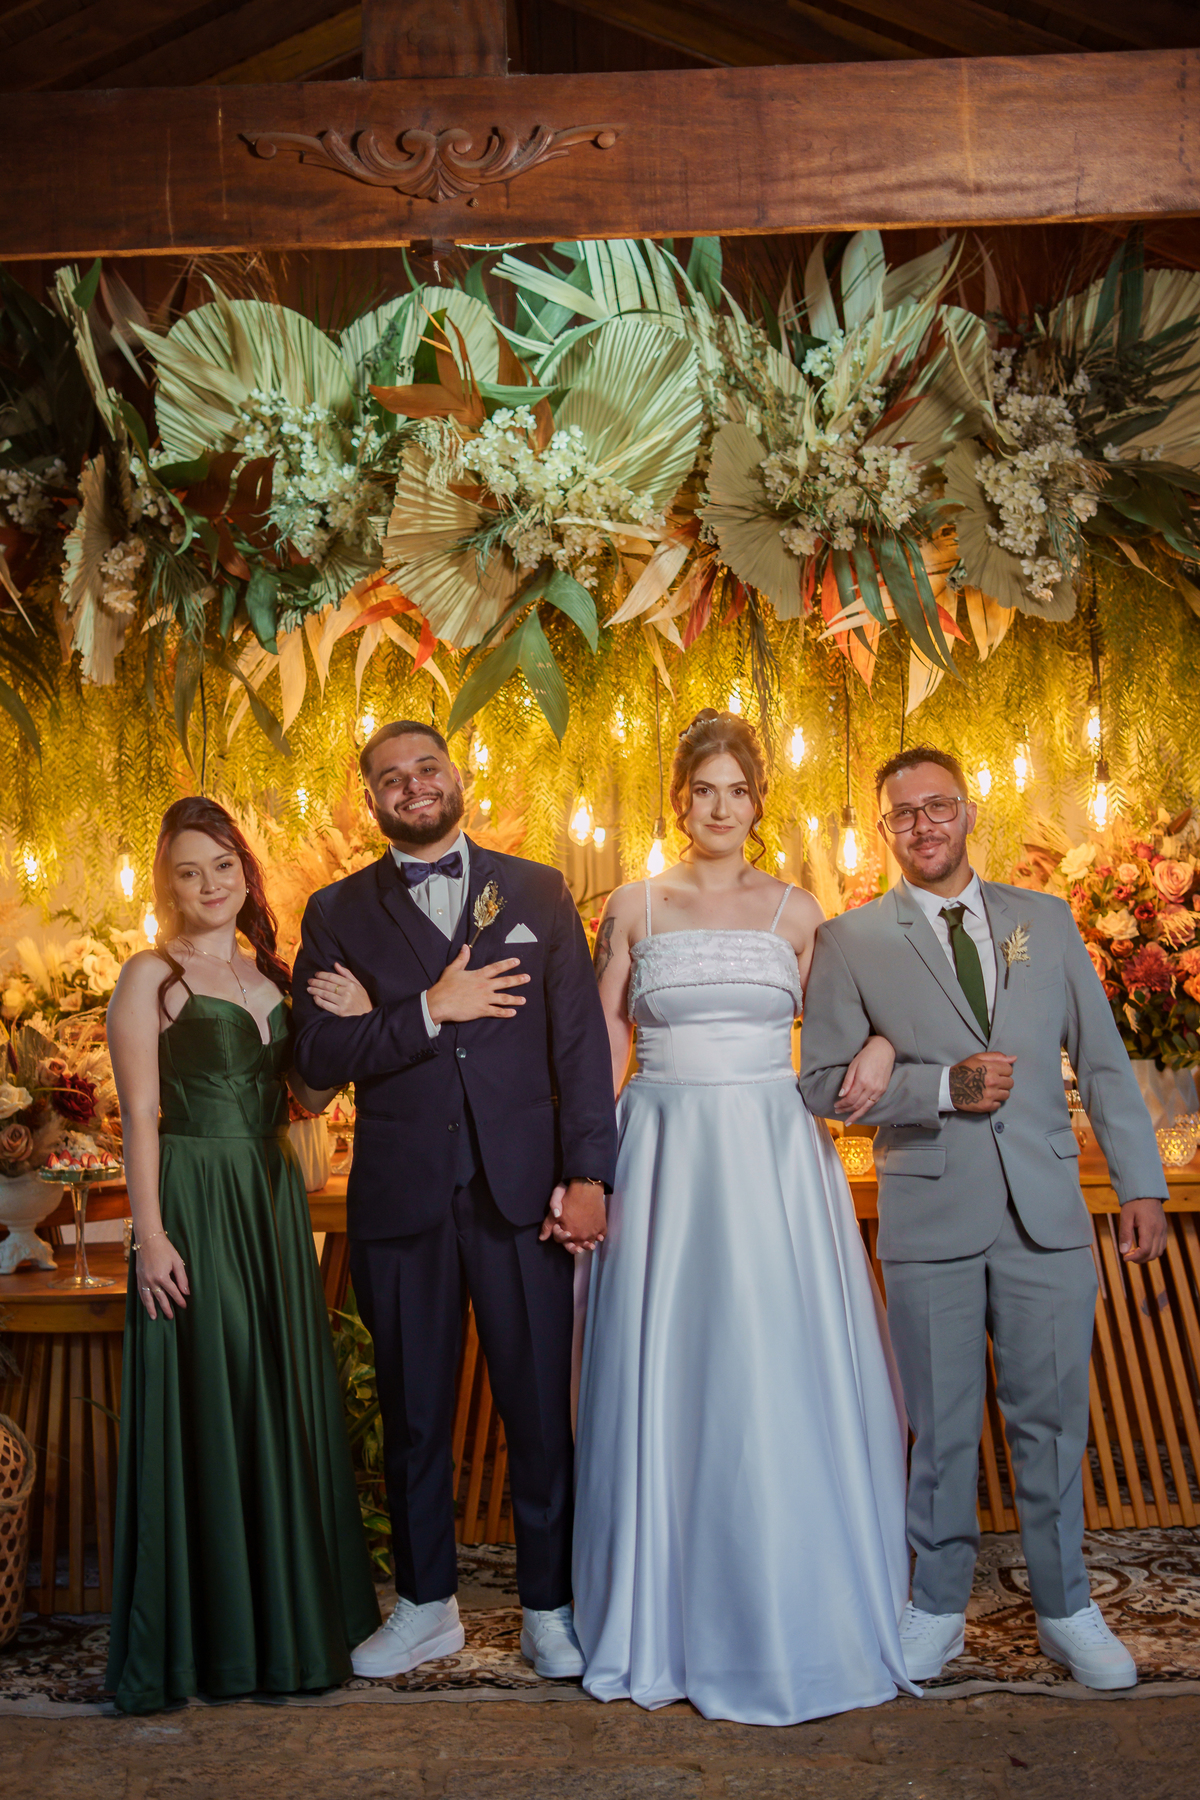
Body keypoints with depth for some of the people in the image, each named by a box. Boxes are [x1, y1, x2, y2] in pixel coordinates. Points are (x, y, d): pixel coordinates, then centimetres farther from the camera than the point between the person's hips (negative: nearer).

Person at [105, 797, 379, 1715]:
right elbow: (140, 1114, -9)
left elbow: (310, 1096, 12)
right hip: (193, 1206, -6)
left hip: (274, 1202, 6)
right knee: (204, 1406, 0)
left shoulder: (270, 974, 13)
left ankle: (293, 1612, 27)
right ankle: (204, 1633, 16)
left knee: (287, 1399, 12)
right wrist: (151, 1233, -15)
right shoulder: (152, 976, -4)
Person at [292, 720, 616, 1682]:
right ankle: (426, 1605, 32)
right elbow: (318, 1058, -3)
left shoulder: (538, 891, 7)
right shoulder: (338, 911, 7)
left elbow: (582, 1038, 1)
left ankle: (549, 1606, 24)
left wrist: (588, 1174, -6)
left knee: (542, 1408, 5)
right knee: (413, 1412, 13)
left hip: (523, 1189, -1)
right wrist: (429, 1012, -13)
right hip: (402, 1196, 1)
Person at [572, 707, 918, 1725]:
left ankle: (788, 1618, 22)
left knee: (783, 1381, 3)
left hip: (776, 1161, 0)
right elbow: (600, 1047, 6)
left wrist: (879, 1046, -7)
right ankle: (664, 1620, 23)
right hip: (664, 1157, 0)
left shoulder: (796, 910, 8)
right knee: (663, 1379, 5)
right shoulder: (636, 906, 6)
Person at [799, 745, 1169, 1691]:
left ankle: (1065, 1609, 29)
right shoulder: (851, 941, 1)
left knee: (1052, 1418, 10)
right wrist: (944, 1088, -15)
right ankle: (938, 1608, 28)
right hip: (930, 1219, -2)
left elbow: (1103, 1061, 9)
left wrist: (1141, 1183, 3)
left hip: (1047, 1213, 2)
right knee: (943, 1428, 9)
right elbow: (824, 1080, -3)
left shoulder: (1046, 919, 9)